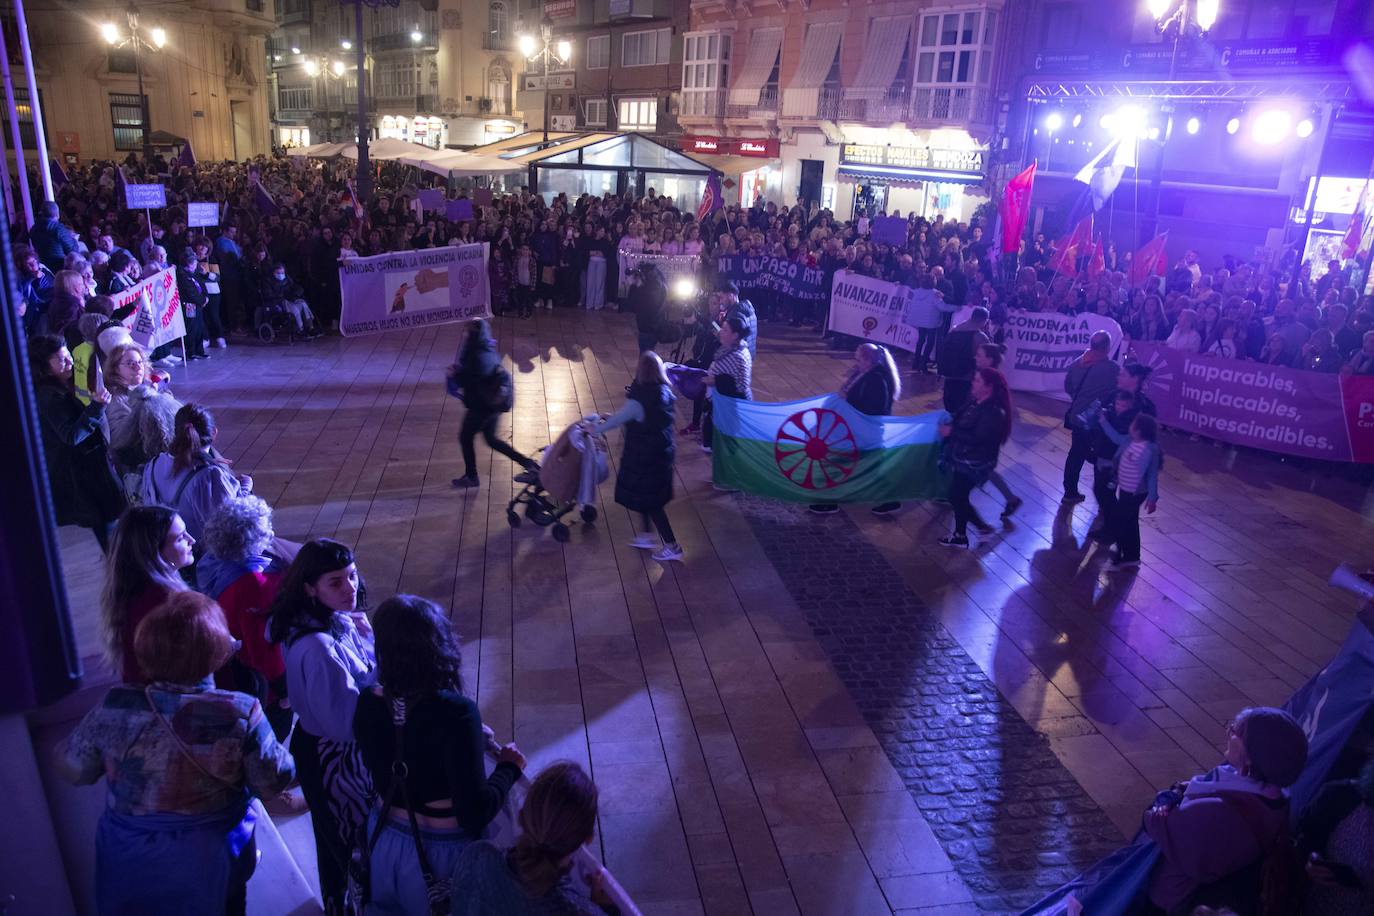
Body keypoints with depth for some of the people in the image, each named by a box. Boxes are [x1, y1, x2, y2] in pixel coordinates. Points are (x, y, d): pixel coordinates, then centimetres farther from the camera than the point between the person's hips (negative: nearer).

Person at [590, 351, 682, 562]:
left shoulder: (640, 399, -28)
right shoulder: (665, 392, -3)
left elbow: (618, 419, -13)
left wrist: (596, 429, 6)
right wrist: (612, 418, 18)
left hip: (644, 457, -8)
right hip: (661, 452, 8)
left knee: (648, 501, 6)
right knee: (648, 496, 24)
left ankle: (672, 547, 14)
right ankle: (647, 536, 37)